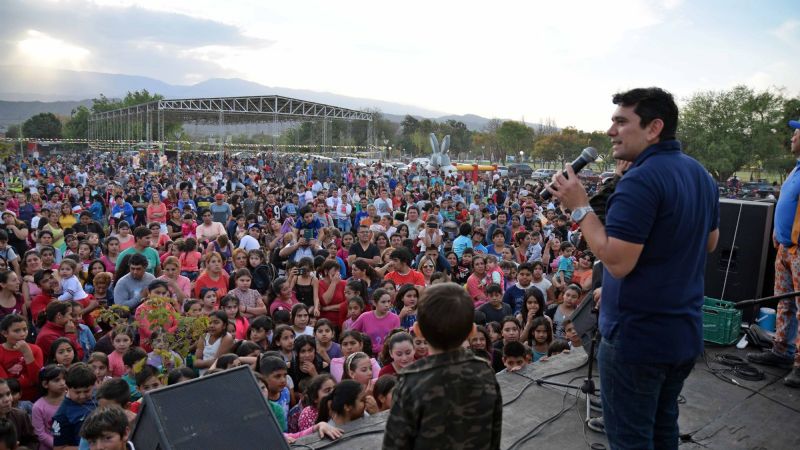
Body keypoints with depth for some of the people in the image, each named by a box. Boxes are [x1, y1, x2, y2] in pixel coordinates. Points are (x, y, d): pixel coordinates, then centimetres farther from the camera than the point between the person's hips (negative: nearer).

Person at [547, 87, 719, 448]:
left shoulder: (640, 180, -22)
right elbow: (710, 242, 18)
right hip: (686, 333, 9)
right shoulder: (700, 174, 6)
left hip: (637, 337, -9)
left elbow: (617, 262, -26)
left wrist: (580, 207, -19)